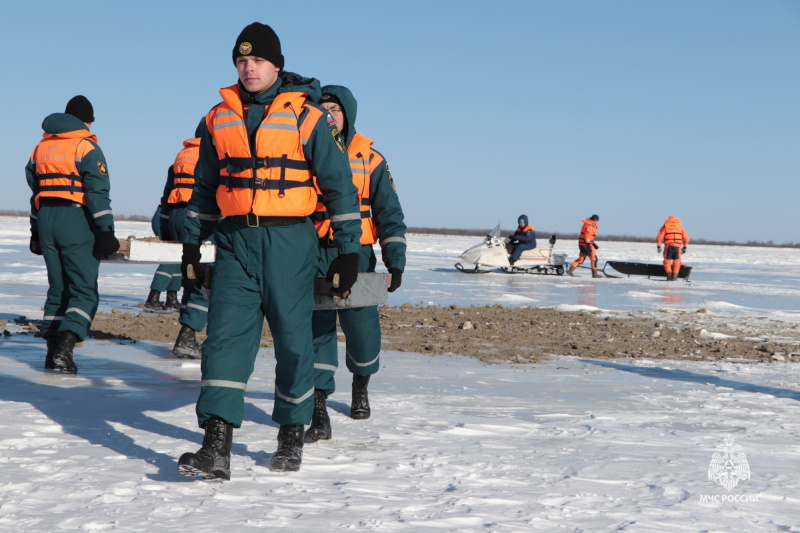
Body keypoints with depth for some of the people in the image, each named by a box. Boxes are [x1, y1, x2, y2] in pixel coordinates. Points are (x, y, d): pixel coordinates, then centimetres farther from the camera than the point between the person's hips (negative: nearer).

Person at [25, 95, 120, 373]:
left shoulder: (41, 147, 15)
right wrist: (106, 230, -16)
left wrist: (35, 231, 24)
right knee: (84, 290, -4)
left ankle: (53, 350, 13)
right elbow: (97, 192, -14)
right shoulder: (86, 147, -6)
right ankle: (64, 348, -20)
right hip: (76, 221, -6)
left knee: (58, 288, 15)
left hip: (46, 220, 6)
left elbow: (35, 191, 19)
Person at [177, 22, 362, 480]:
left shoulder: (306, 116, -1)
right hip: (235, 241, 3)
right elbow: (205, 187, 21)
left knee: (293, 340, 4)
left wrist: (349, 251, -2)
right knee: (226, 336, -8)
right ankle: (217, 446, -12)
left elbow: (339, 184, 1)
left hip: (289, 241, -3)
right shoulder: (219, 119, 11)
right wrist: (192, 244, 18)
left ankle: (293, 434, 21)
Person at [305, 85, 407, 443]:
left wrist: (395, 261, -3)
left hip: (355, 254, 0)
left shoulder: (369, 159, 4)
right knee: (317, 329, -7)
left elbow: (389, 213, 5)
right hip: (313, 254, 0)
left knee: (362, 329, 4)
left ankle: (360, 386, 35)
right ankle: (319, 411, -6)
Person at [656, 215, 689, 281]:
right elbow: (686, 238, 11)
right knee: (676, 262, 9)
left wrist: (658, 246, 5)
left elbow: (659, 238, 0)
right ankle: (674, 277, 4)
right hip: (677, 247, 1)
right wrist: (684, 248, 17)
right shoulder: (680, 227, 15)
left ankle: (669, 276, -5)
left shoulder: (665, 226, 9)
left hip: (668, 246, -1)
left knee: (667, 261, 7)